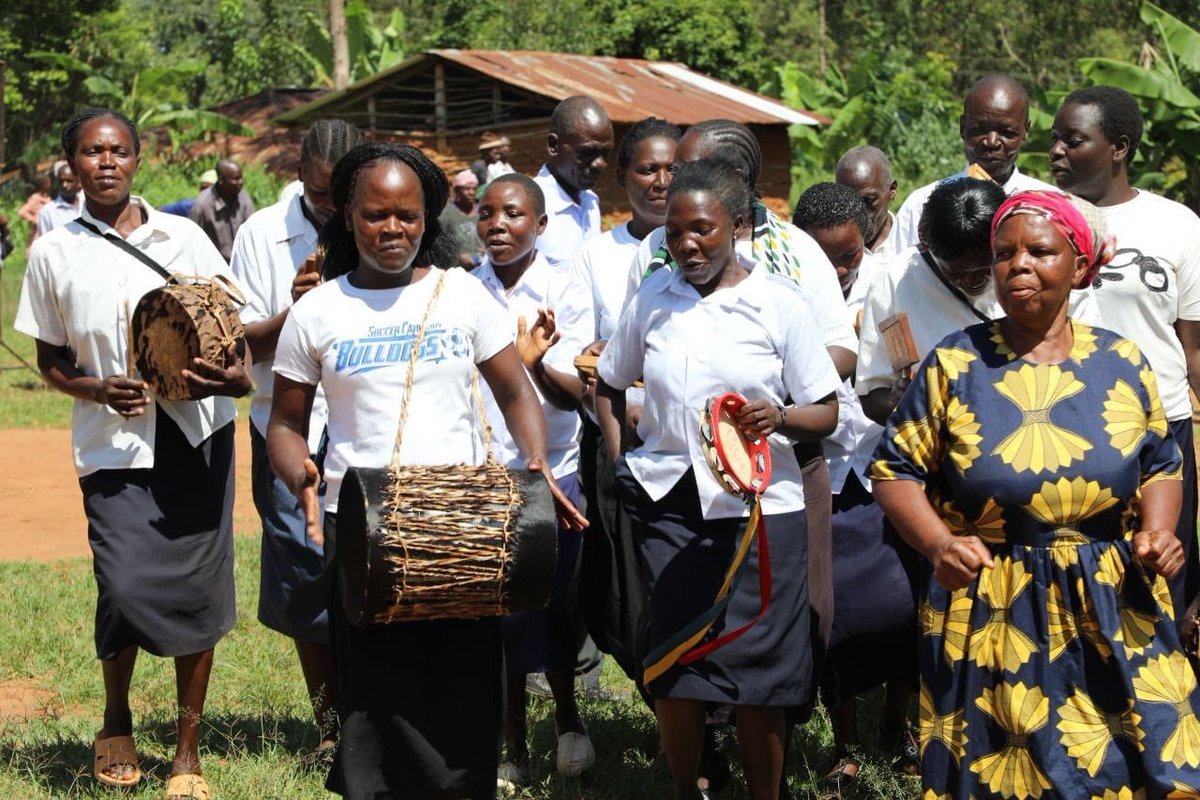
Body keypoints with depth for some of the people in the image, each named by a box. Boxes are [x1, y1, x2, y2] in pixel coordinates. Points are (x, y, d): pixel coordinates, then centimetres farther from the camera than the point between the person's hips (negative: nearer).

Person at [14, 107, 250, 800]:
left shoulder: (183, 237, 5)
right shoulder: (54, 254, 4)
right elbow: (50, 359, 10)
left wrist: (236, 375, -11)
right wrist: (95, 390, -11)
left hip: (198, 435, 1)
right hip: (115, 444, -1)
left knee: (197, 585, 1)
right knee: (126, 587, -13)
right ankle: (117, 719, 17)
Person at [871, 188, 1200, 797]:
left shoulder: (1122, 364, 5)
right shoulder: (955, 364, -2)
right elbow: (896, 469, 1)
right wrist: (937, 544, -16)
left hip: (1114, 614, 2)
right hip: (989, 612, -2)